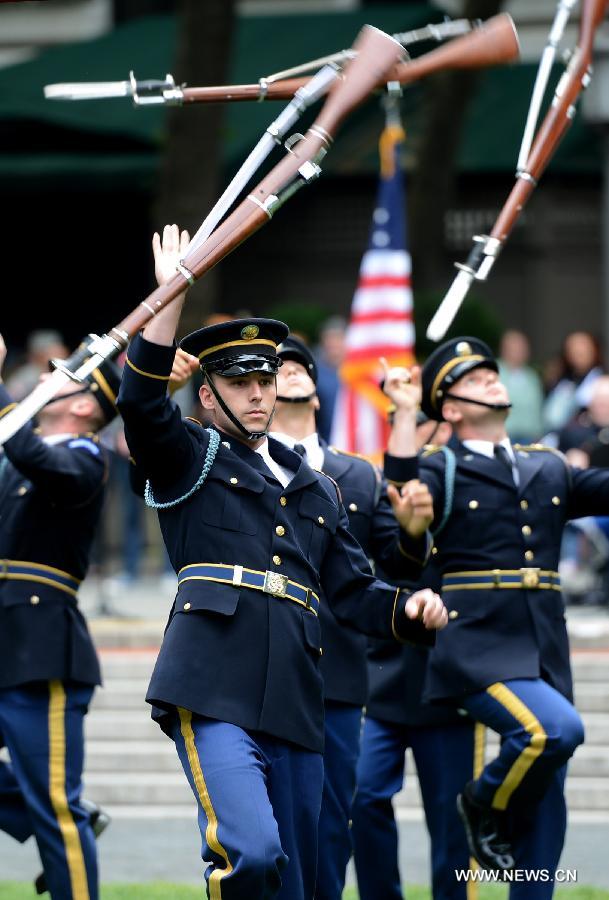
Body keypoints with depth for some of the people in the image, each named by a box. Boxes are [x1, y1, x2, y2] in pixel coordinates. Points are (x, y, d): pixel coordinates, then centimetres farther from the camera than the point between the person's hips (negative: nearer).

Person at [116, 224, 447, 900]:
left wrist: (410, 611, -1)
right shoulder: (190, 463, 9)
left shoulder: (314, 490, 24)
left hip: (293, 705, 6)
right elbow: (141, 401, -9)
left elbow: (352, 588, 20)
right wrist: (172, 295, -16)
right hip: (214, 693, -6)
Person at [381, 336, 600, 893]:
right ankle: (486, 806, 0)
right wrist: (406, 414, -15)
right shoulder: (443, 472, 4)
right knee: (556, 728, -28)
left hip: (545, 653, 5)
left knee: (546, 807, 4)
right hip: (478, 651, -5)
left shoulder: (549, 469, 19)